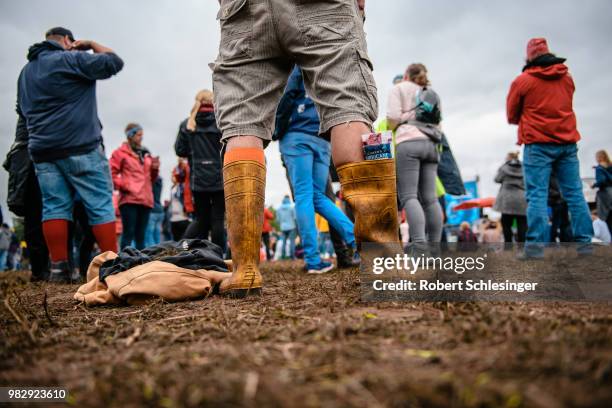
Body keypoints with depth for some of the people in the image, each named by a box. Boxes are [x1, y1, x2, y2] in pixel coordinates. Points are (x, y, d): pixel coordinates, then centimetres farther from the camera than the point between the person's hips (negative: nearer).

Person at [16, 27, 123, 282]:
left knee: (54, 206, 4)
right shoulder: (70, 59, -3)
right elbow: (113, 63, -4)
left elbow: (22, 110, 29)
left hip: (41, 150, 7)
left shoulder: (26, 70, 22)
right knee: (100, 205, -4)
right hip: (80, 146, -7)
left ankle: (59, 267, 2)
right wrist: (91, 45, 9)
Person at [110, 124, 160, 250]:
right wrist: (123, 185, -13)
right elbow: (111, 174, -4)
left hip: (145, 199, 6)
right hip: (129, 199, -6)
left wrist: (155, 169, 6)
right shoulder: (121, 152, 4)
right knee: (129, 233, -11)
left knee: (141, 235, 8)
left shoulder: (145, 154, 22)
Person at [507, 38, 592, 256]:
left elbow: (512, 117, 5)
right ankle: (584, 242, 7)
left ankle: (536, 246, -14)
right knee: (575, 194, 6)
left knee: (537, 195, -7)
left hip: (538, 144, -4)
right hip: (567, 142, 5)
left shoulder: (522, 81, -3)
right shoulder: (567, 77, 12)